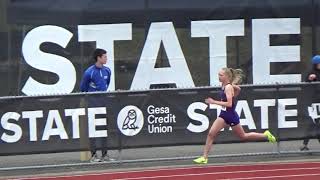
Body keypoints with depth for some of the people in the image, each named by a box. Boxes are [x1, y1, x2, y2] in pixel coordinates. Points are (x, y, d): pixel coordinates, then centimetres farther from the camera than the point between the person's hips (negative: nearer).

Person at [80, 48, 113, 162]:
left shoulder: (107, 71, 5)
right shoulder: (89, 72, -12)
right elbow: (83, 88, 1)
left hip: (104, 101, 6)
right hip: (93, 102, -6)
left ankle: (105, 154, 13)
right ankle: (93, 155, 0)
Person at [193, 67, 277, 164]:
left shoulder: (228, 87, -22)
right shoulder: (224, 85, 2)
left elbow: (229, 104, -30)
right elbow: (238, 89, 18)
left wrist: (214, 102, -29)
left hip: (231, 116, -8)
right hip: (224, 115, 8)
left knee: (243, 136, 11)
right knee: (211, 134, -5)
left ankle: (266, 135, 28)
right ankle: (204, 157, -4)